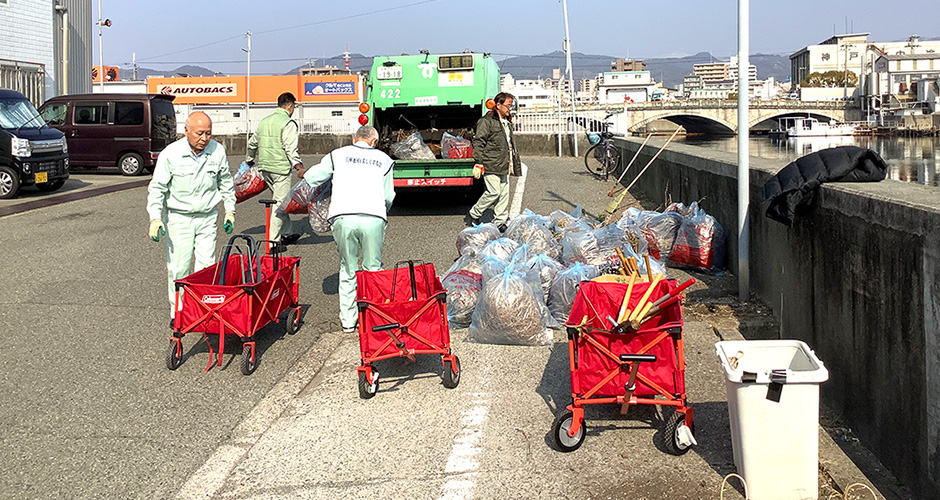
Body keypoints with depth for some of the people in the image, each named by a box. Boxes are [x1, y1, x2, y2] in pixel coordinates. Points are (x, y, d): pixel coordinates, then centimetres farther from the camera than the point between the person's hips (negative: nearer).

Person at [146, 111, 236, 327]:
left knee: (207, 264, 1)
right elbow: (157, 188, -7)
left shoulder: (217, 151, -3)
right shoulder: (170, 154, -13)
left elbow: (226, 183, 12)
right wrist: (155, 218, -15)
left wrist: (230, 211, 13)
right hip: (178, 218, -2)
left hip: (207, 217, 2)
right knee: (178, 267, -1)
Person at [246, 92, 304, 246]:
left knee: (280, 200, 19)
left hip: (264, 167, 8)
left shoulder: (264, 121, 15)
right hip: (280, 168, -8)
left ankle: (287, 233, 25)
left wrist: (248, 161, 39)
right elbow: (291, 149, -18)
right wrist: (299, 167, -19)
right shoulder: (288, 123, -9)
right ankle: (274, 240, -2)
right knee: (281, 202, -2)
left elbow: (252, 143, 25)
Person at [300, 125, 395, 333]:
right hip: (373, 218, 0)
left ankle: (348, 321, 16)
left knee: (347, 269, 12)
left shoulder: (338, 154, 17)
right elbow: (389, 197, 19)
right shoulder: (384, 159, 19)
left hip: (343, 217, 0)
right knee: (373, 268, 12)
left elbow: (311, 177, 17)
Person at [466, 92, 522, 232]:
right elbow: (478, 142, -14)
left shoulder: (507, 122, 18)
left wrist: (513, 159, 28)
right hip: (490, 165, -9)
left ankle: (500, 222, 11)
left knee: (504, 193, 5)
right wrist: (478, 162, -19)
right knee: (494, 192, -11)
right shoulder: (487, 121, -10)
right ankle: (473, 214, 6)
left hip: (503, 165, 9)